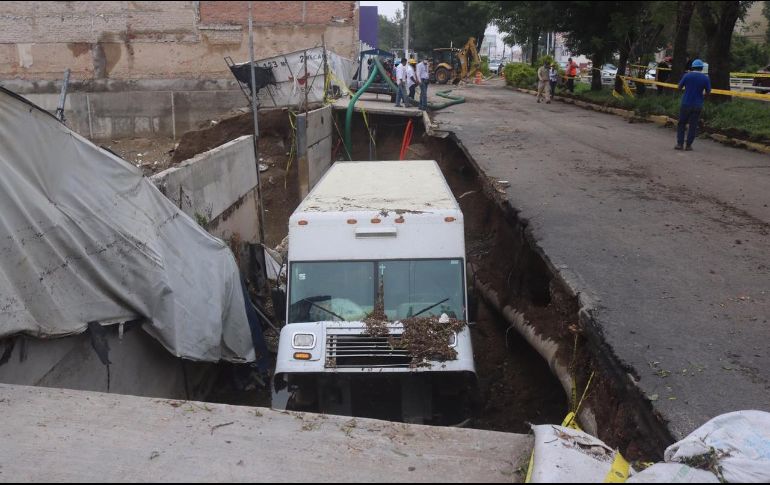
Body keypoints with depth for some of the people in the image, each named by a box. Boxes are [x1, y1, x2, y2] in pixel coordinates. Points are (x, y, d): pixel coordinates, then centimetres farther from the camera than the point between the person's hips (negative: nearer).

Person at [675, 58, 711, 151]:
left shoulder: (687, 75, -6)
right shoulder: (705, 78, -3)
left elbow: (679, 87, 2)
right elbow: (708, 91, 1)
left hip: (686, 103, -1)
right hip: (698, 105, 1)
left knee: (681, 124, 9)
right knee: (693, 125, 5)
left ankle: (679, 143, 3)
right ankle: (688, 145, 4)